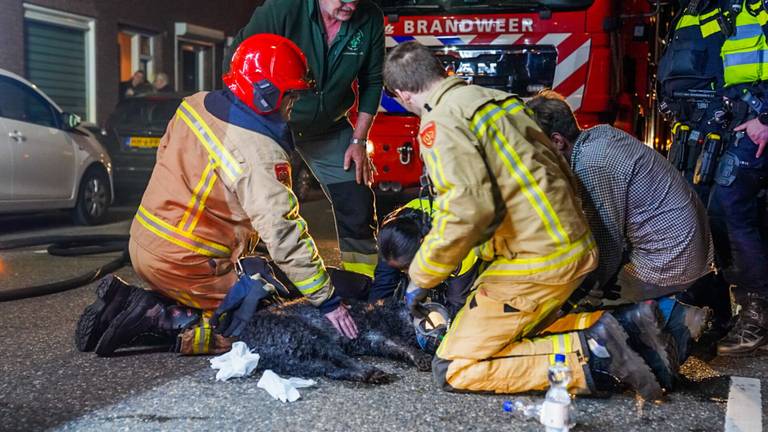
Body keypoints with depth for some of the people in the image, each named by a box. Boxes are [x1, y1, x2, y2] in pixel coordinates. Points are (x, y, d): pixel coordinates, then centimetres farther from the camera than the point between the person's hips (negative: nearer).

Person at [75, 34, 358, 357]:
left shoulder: (195, 104, 1)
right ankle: (158, 318, -11)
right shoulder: (261, 155, -22)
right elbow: (285, 235, -24)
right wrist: (328, 302, -17)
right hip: (186, 266, -8)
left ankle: (127, 300, 9)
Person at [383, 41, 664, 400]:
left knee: (452, 371, -3)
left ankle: (587, 355, -10)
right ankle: (592, 329, 6)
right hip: (574, 246, 9)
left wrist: (420, 280, -11)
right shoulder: (499, 99, 15)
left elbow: (467, 210, -25)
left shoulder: (441, 122, -12)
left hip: (537, 261, -9)